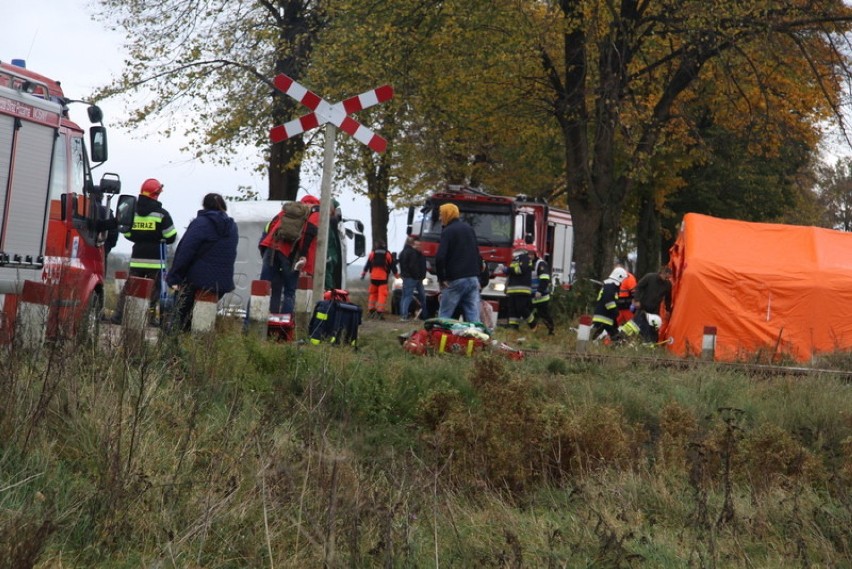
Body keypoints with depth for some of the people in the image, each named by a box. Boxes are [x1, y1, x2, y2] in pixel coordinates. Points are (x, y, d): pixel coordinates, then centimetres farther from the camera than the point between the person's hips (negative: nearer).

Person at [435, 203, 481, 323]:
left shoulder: (447, 232, -7)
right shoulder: (469, 229, 17)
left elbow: (440, 257, -17)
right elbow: (478, 254, 22)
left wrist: (441, 278, -9)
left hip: (455, 280, -6)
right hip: (473, 279, 6)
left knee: (444, 316, 1)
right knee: (474, 317, 1)